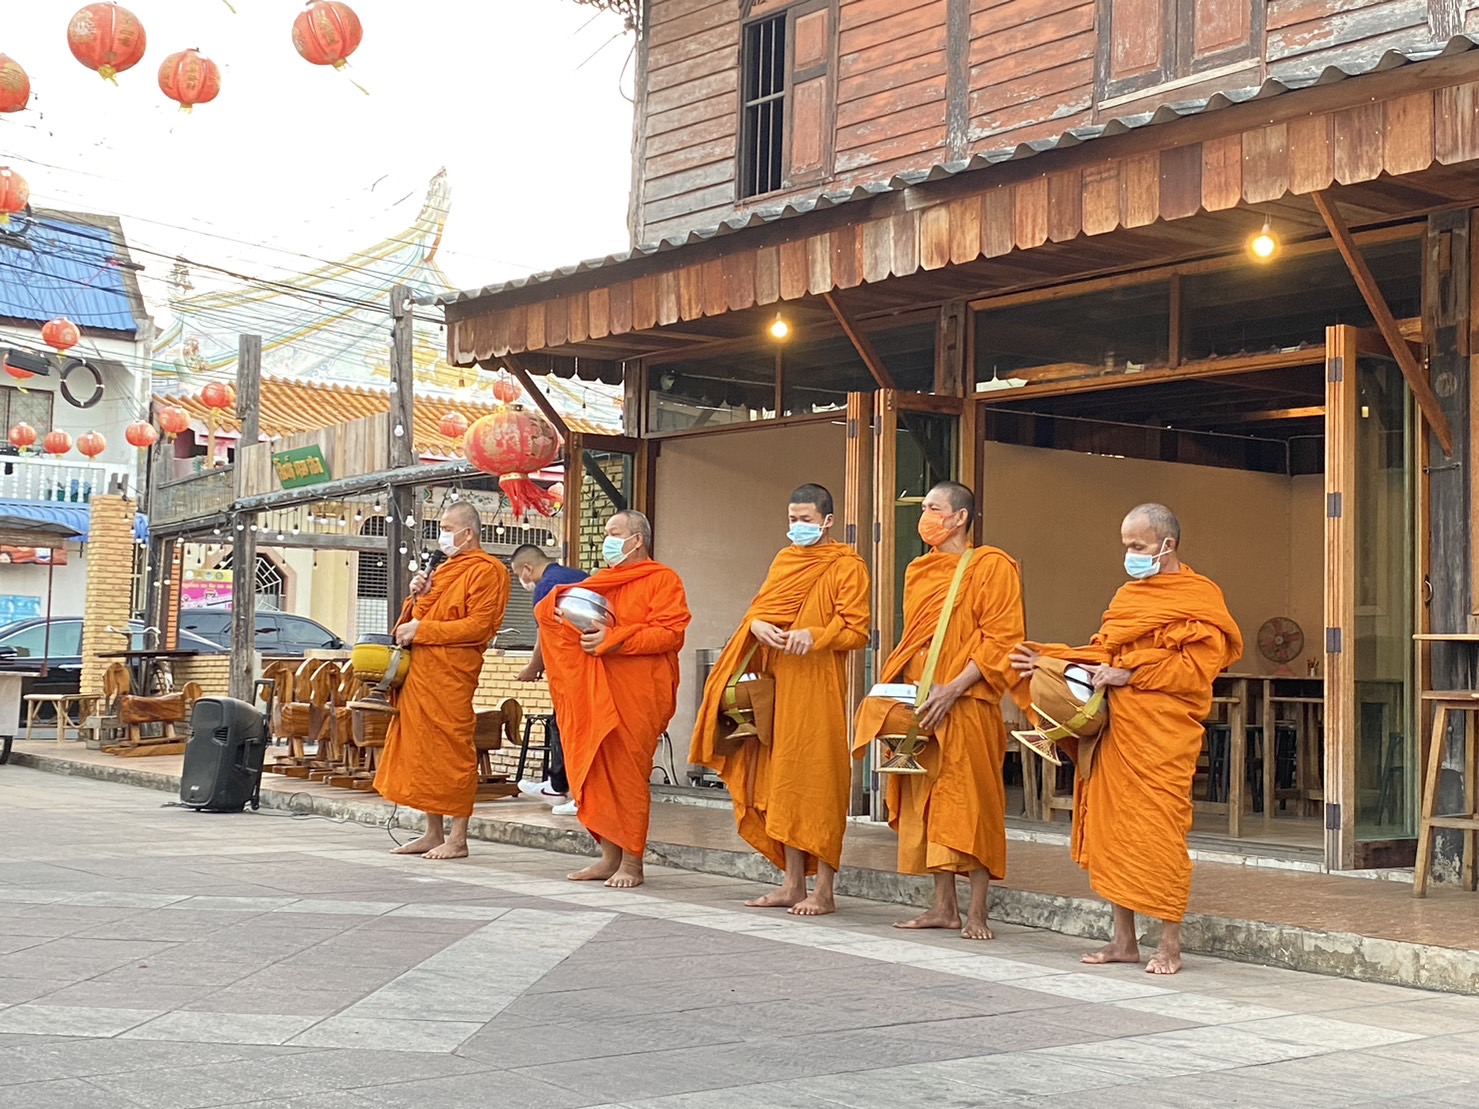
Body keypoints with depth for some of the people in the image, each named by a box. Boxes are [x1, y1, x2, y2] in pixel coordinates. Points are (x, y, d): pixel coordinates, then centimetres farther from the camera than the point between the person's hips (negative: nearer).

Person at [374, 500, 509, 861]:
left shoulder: (486, 570, -6)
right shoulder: (447, 569, 23)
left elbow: (478, 626, -16)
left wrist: (421, 630, -15)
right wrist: (418, 597, 6)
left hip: (450, 675, -9)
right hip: (420, 672, 9)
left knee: (451, 750, -7)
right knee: (423, 750, 10)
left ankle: (458, 838, -3)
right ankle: (433, 833, 17)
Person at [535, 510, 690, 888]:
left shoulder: (662, 580, 1)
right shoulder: (600, 581, 22)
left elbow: (670, 634, -12)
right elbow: (545, 611, 21)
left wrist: (613, 640, -17)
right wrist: (561, 607, -3)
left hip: (635, 695, -6)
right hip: (593, 693, 7)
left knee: (627, 773, -6)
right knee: (595, 772, 3)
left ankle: (632, 861, 0)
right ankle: (609, 856, 9)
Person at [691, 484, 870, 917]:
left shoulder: (846, 566, -2)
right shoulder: (785, 560, 18)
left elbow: (856, 630, -8)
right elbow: (758, 607, 16)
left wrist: (814, 635, -25)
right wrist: (758, 625, -7)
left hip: (817, 685, -7)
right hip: (778, 682, 7)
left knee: (817, 781, -7)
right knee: (782, 781, 7)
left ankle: (823, 890, -3)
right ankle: (793, 884, 13)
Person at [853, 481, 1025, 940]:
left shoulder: (992, 567, -4)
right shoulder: (919, 572, 17)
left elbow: (1001, 639, -10)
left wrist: (953, 689, -18)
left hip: (967, 706, -7)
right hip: (919, 706, 7)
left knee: (970, 804, -5)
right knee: (928, 803, 7)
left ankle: (976, 912, 0)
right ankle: (944, 906, 14)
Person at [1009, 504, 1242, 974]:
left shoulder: (1199, 598, -2)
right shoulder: (1127, 596, 20)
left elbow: (1196, 669, -12)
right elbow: (1102, 653, 20)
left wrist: (1130, 674, -15)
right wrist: (1050, 660, 6)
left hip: (1162, 734, -7)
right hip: (1114, 731, 7)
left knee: (1158, 830, -8)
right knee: (1111, 828, 6)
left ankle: (1169, 944, 1)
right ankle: (1123, 940, 13)